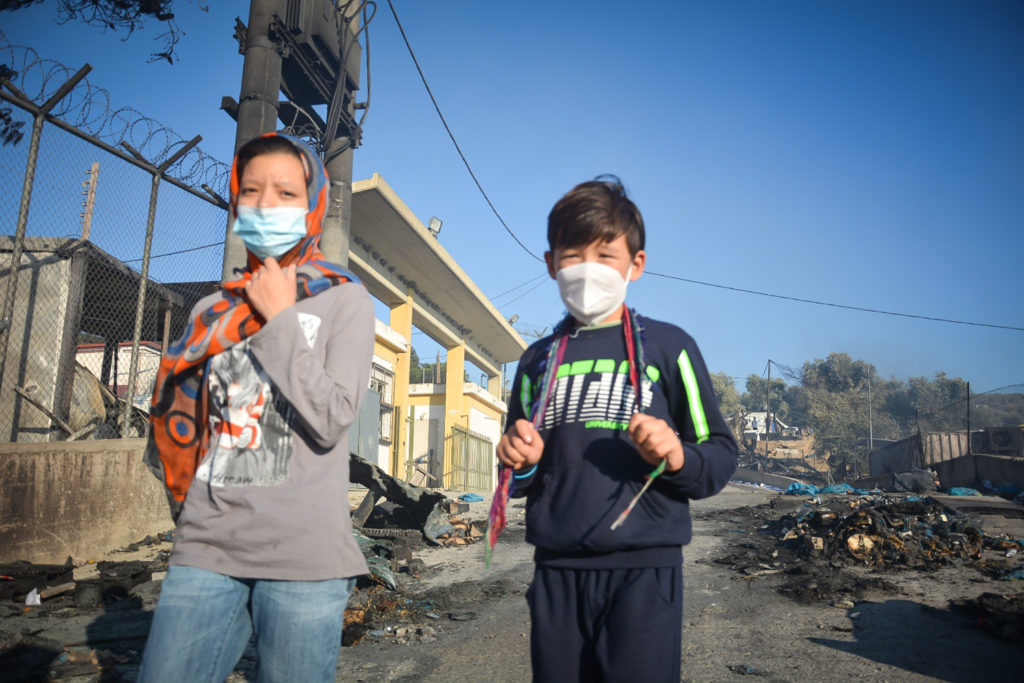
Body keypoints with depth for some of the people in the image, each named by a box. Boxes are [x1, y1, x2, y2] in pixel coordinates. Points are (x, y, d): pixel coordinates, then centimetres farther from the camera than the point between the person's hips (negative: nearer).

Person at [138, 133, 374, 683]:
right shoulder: (212, 311, 11)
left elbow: (331, 420, -13)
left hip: (304, 557, -3)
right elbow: (176, 421, 19)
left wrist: (280, 319, -9)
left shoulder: (344, 300, 0)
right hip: (205, 549, 4)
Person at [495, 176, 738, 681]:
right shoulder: (538, 361, 12)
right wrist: (521, 464, -1)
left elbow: (721, 456, 2)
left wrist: (677, 456, -19)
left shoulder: (667, 347, 0)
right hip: (556, 571, 4)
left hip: (644, 569, -3)